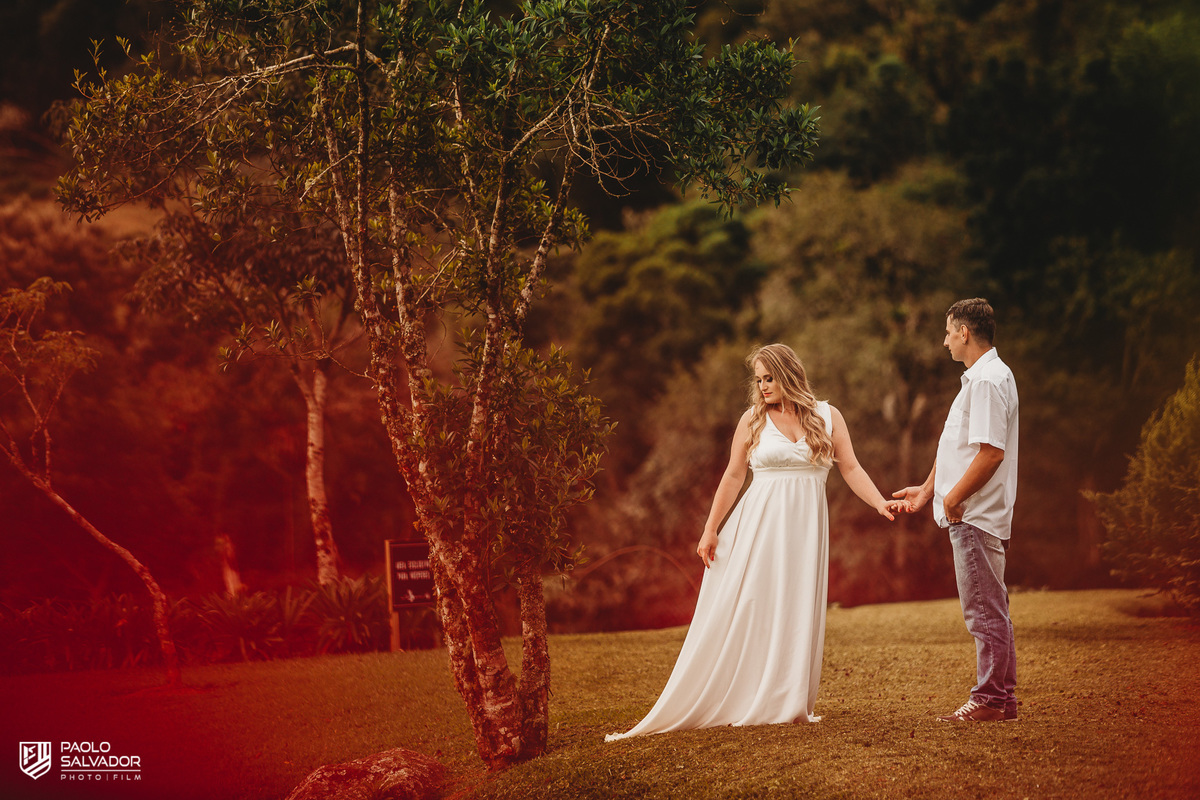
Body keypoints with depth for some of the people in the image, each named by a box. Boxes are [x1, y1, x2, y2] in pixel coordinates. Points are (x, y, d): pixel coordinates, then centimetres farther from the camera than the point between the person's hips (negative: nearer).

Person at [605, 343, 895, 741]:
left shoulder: (827, 416, 5)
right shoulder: (753, 419, 4)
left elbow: (851, 468, 3)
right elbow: (733, 475, 6)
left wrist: (880, 503, -13)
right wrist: (711, 528, 3)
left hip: (805, 528, 1)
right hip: (759, 525, -1)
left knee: (798, 613, 1)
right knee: (742, 610, -5)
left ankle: (790, 705, 8)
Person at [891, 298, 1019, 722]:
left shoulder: (988, 380, -16)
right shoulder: (979, 377, 17)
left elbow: (990, 452, -24)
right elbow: (959, 446, 24)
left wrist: (953, 497, -16)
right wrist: (927, 489, 25)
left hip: (976, 514, -11)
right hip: (972, 513, 11)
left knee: (984, 609, -6)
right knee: (989, 609, 13)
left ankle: (990, 699, -1)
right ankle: (1002, 698, 19)